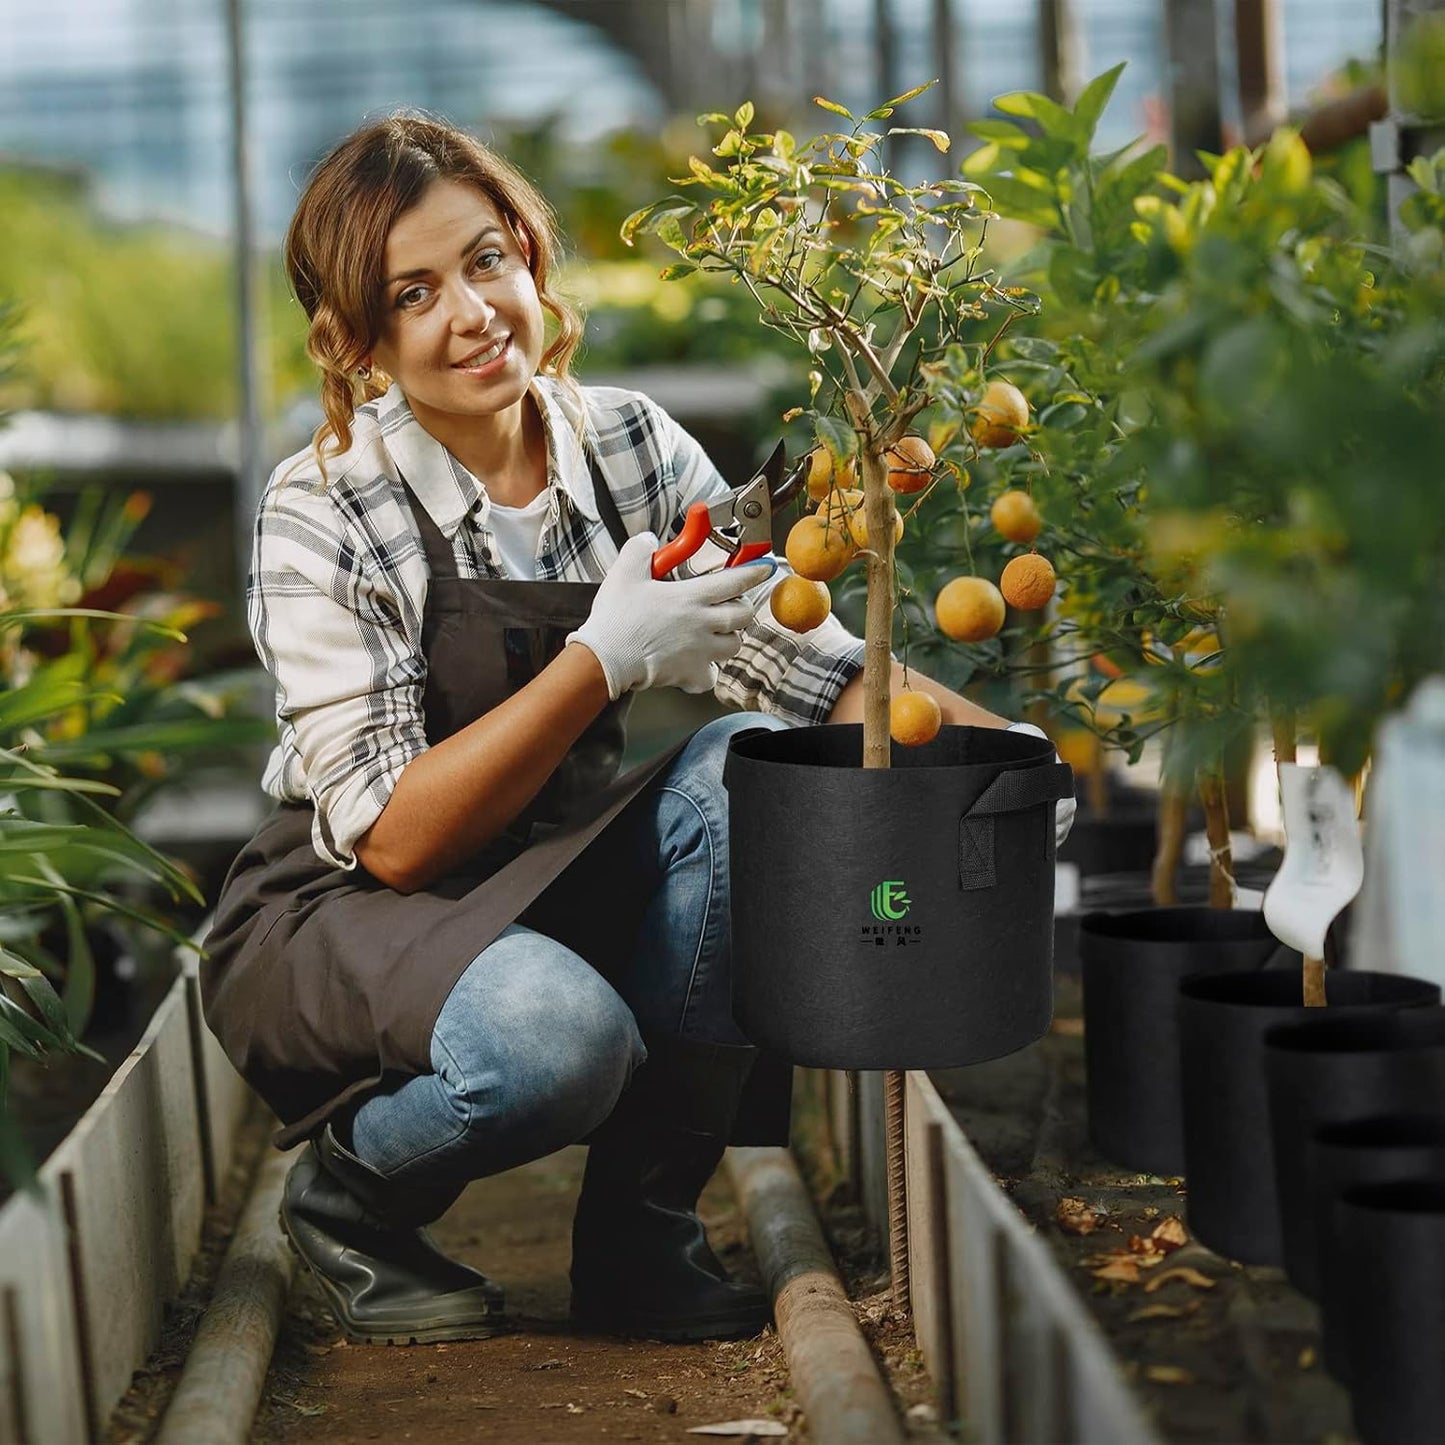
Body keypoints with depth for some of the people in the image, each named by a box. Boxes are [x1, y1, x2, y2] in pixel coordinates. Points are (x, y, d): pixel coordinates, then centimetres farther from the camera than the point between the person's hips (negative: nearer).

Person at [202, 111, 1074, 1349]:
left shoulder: (630, 445, -5)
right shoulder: (324, 515, -18)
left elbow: (815, 668, -6)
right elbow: (397, 839, -22)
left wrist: (998, 748, -23)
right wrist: (604, 660, -30)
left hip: (549, 895, 5)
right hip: (343, 919, -5)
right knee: (558, 1031, -37)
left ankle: (640, 1228, -12)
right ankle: (348, 1191, -2)